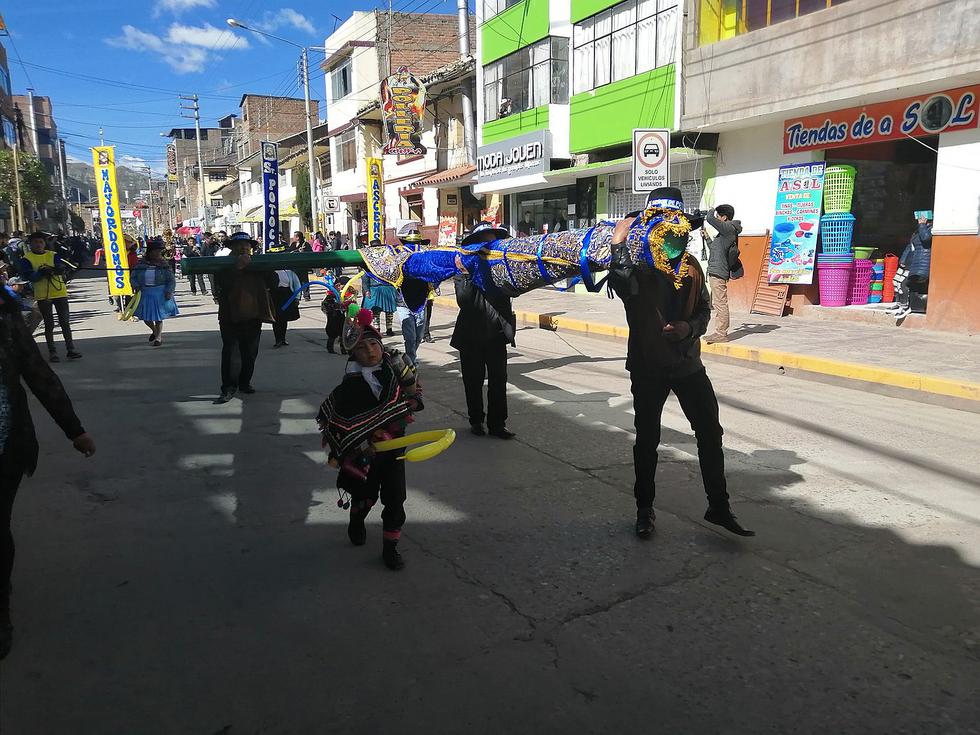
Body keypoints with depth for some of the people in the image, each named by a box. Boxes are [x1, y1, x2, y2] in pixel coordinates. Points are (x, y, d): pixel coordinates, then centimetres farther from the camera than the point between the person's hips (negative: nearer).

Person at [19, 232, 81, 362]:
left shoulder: (53, 255, 7)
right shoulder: (26, 259, 1)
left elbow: (61, 269, -8)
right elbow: (28, 276, -9)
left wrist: (51, 270, -28)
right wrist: (41, 273, -24)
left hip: (60, 292, 2)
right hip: (42, 295, -1)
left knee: (65, 322, 3)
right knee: (49, 324, 5)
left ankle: (70, 348, 9)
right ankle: (52, 351, 12)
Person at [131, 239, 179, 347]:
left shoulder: (163, 264, -4)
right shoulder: (142, 264, 1)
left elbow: (171, 280, -3)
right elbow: (134, 276, 9)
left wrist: (169, 291, -15)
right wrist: (136, 286, -8)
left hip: (160, 293, -3)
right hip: (145, 293, 3)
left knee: (159, 316, 2)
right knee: (145, 316, 10)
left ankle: (158, 337, 18)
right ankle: (155, 331, 39)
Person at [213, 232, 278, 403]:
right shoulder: (224, 266, -2)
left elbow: (274, 283, -2)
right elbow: (221, 285, -20)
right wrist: (237, 268, -26)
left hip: (253, 318, 4)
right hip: (231, 318, -4)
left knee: (250, 354, 13)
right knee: (229, 352, -8)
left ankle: (244, 382, 30)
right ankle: (228, 388, -4)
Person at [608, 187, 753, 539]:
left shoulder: (691, 266, 4)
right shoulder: (638, 264, -13)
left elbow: (703, 310, 13)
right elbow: (622, 285, -37)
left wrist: (689, 328, -8)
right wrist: (619, 244, -30)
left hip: (688, 364, 5)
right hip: (648, 367, -4)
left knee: (710, 433, 7)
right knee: (647, 440, 9)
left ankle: (718, 506, 23)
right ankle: (644, 508, 27)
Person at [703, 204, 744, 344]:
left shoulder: (728, 228, -11)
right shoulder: (725, 230, 19)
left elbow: (710, 219, -21)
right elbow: (713, 248, 28)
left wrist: (709, 214, -1)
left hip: (718, 272, -11)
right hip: (715, 271, 11)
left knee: (720, 303, -8)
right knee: (718, 304, 14)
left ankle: (721, 334, -7)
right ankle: (720, 332, 19)